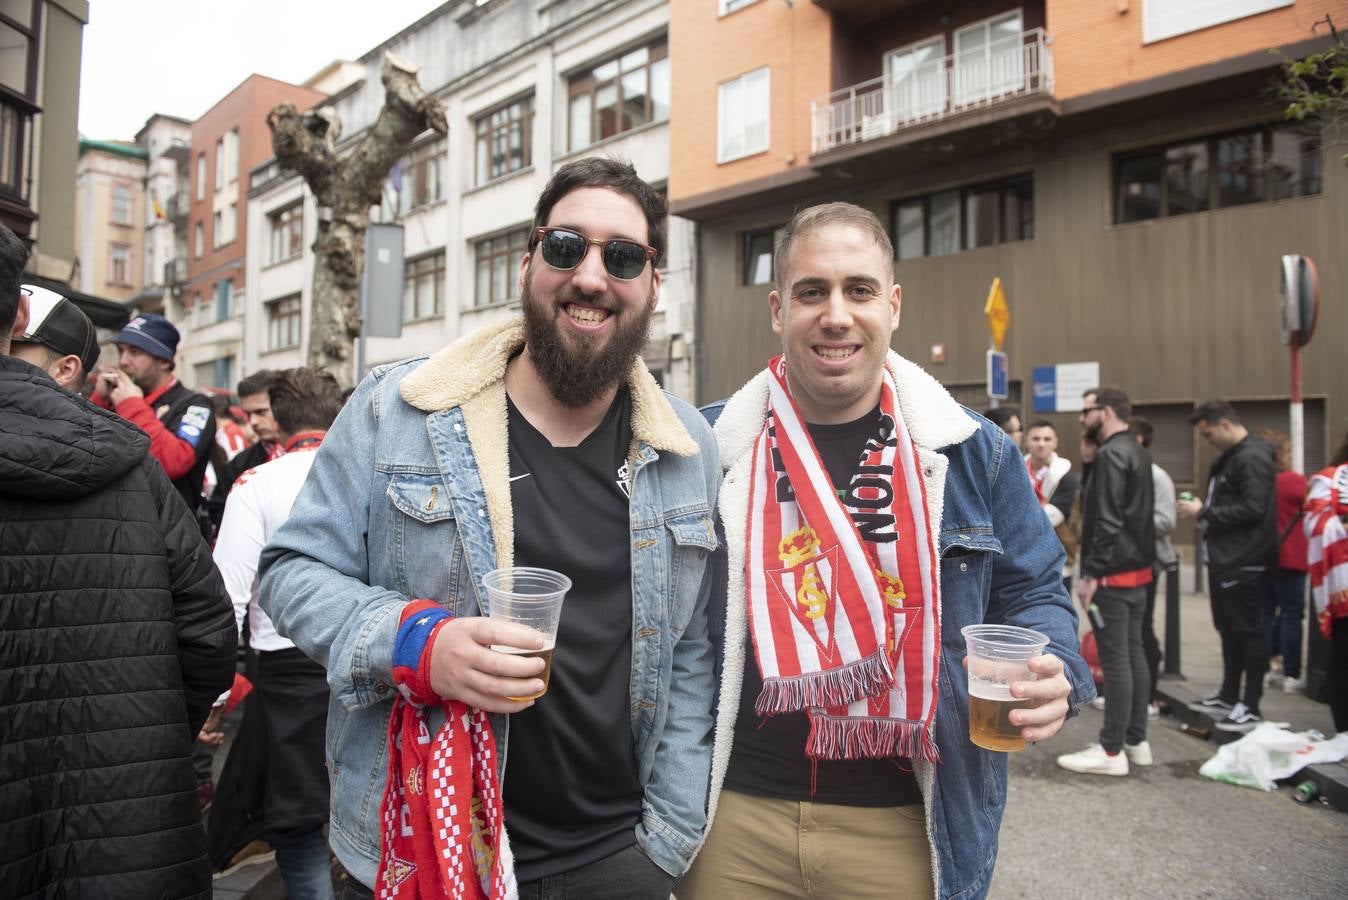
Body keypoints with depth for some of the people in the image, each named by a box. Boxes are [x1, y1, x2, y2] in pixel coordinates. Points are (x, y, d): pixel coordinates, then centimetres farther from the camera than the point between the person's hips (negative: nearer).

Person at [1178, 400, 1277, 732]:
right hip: (1223, 559, 10)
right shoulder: (1228, 457, 15)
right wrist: (1202, 510, 3)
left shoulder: (1252, 458, -15)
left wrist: (1204, 513, -17)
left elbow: (1253, 509, -23)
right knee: (1228, 629, 17)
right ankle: (1229, 695, 28)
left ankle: (1251, 706, 6)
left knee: (1248, 632, -2)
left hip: (1244, 563, -10)